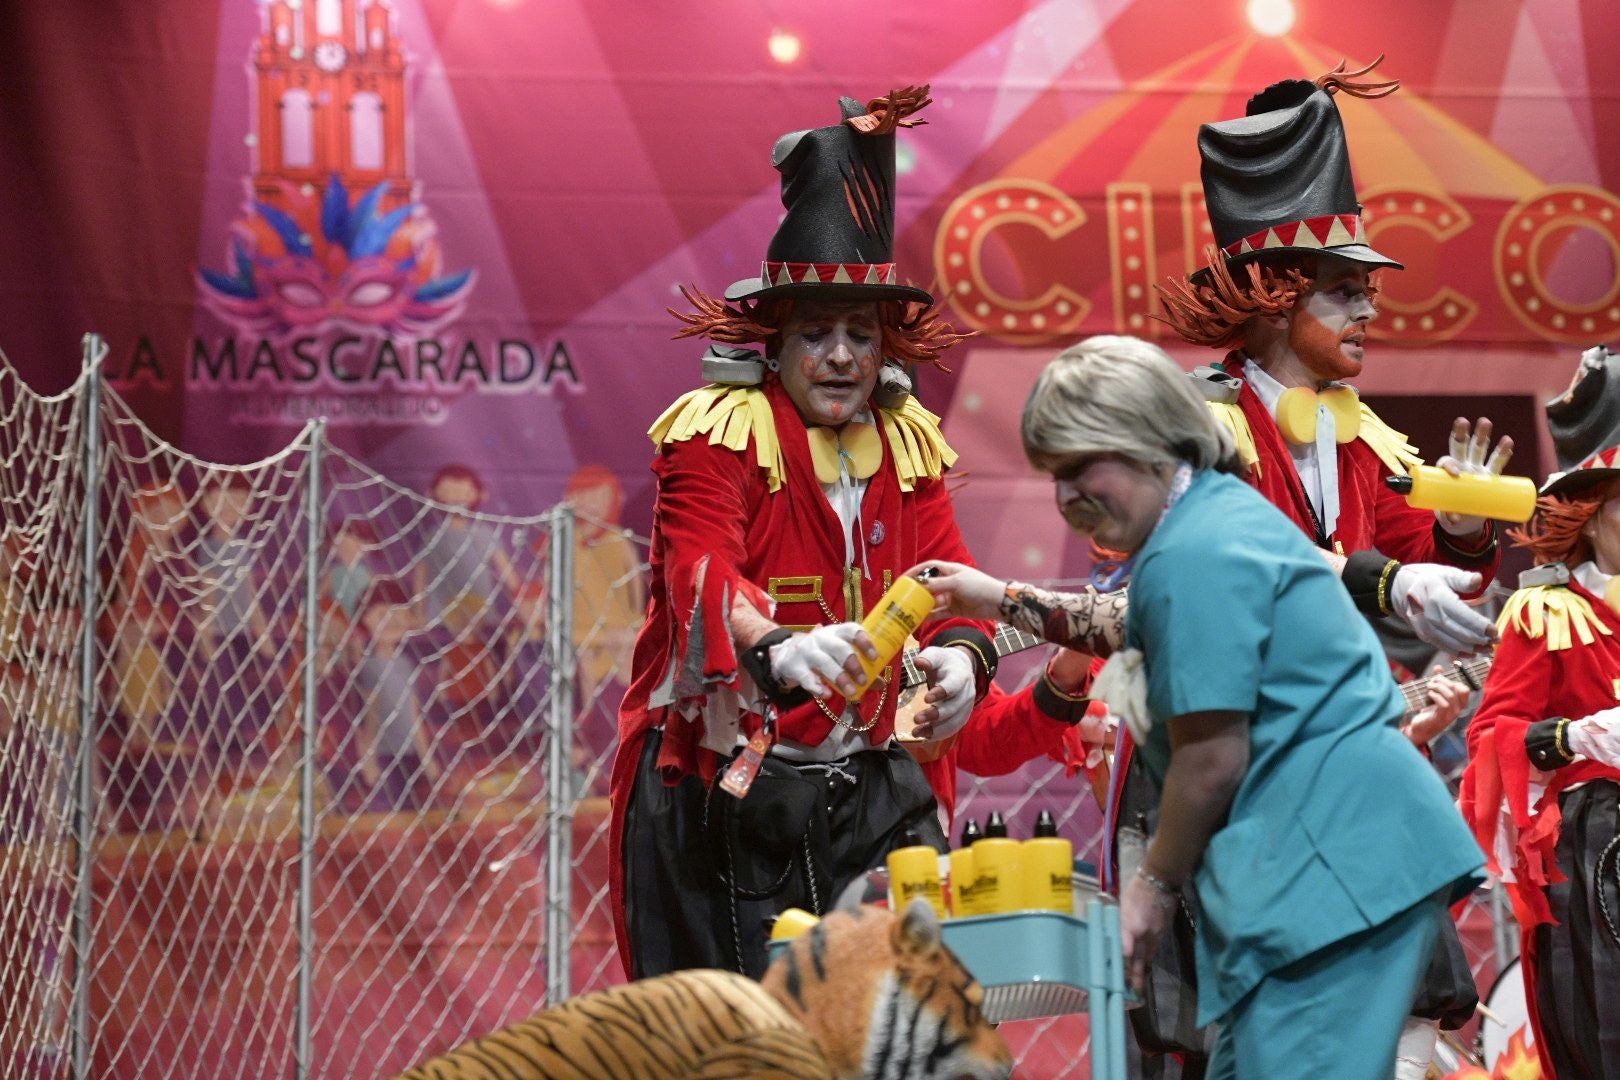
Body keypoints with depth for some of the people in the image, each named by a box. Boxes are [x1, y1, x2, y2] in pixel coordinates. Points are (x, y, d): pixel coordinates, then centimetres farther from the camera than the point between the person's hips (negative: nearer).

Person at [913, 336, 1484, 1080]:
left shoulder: (1191, 556, -15)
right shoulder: (1223, 510, 18)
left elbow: (1212, 759, -17)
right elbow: (1157, 633, 38)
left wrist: (1157, 884, -3)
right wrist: (1012, 602, 37)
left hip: (1338, 862, -11)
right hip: (1349, 849, 11)